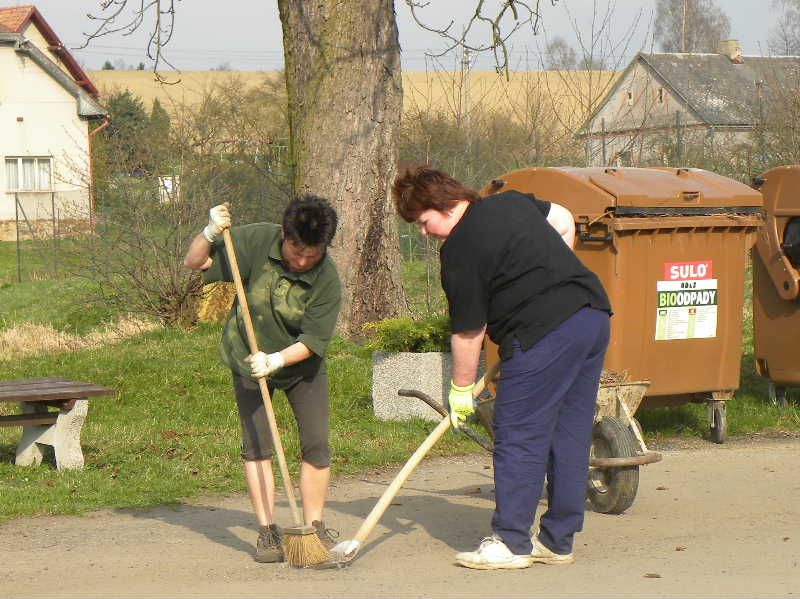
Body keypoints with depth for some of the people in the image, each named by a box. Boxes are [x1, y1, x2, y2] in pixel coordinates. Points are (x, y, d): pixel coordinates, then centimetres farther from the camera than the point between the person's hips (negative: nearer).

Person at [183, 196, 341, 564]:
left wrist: (275, 360, -37)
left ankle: (314, 526, 11)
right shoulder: (257, 241, -21)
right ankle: (268, 531, 1)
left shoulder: (327, 281, -24)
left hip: (301, 364, 0)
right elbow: (194, 263, -14)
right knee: (256, 445, -5)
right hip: (249, 359, 0)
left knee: (317, 445, -3)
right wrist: (210, 233, -32)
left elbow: (312, 341, -23)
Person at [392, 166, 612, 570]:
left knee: (519, 435, -2)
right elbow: (565, 222, 30)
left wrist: (461, 389, 8)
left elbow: (468, 332, -4)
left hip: (545, 332, -9)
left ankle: (511, 542, 1)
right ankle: (558, 540, 16)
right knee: (570, 432, 11)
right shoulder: (511, 201, 15)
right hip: (593, 312, 9)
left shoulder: (459, 250, -8)